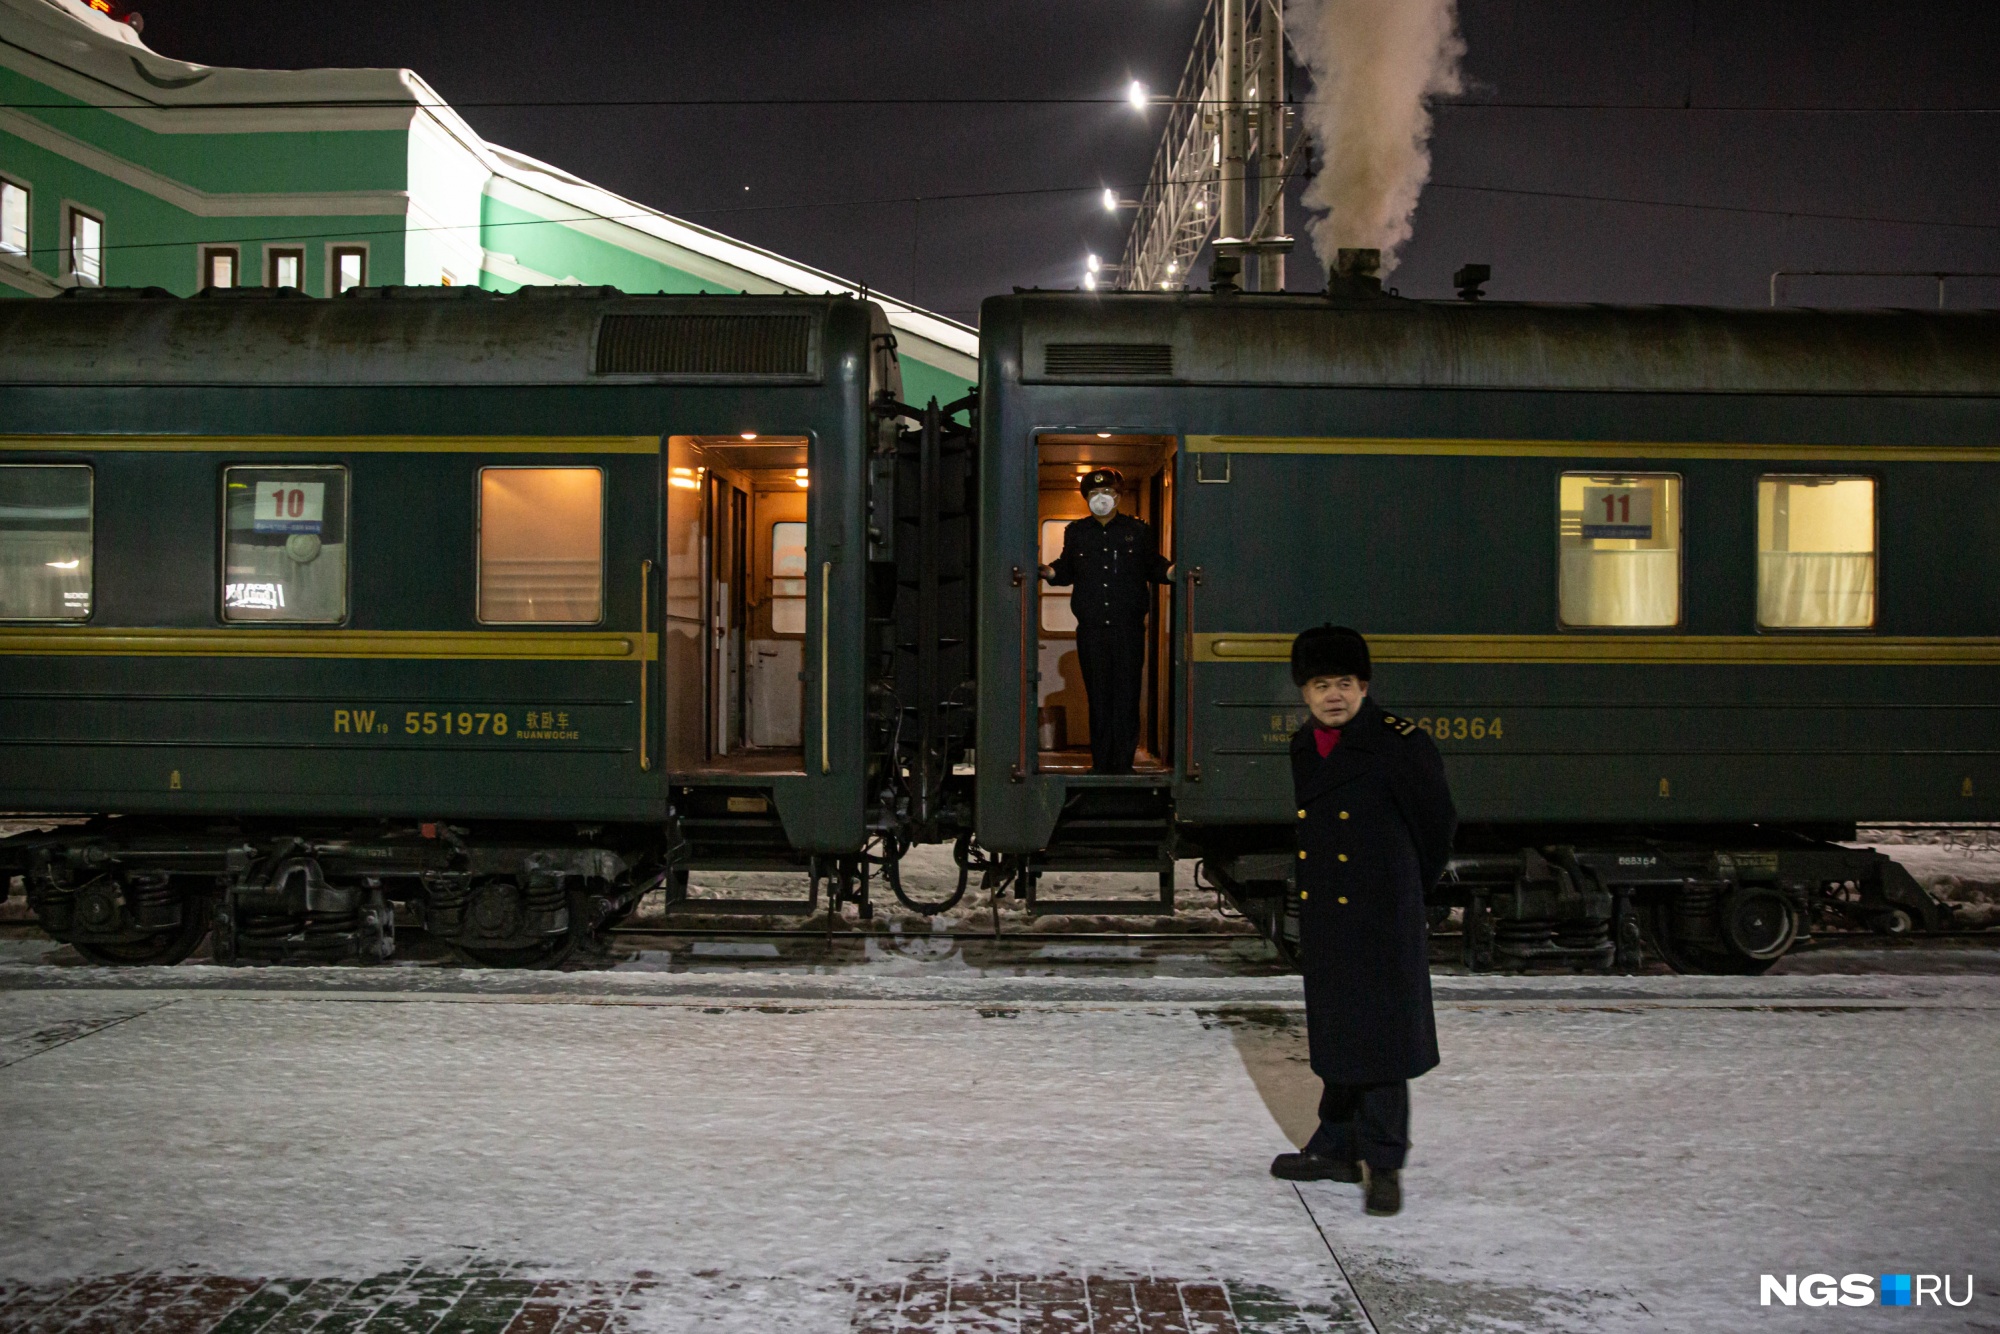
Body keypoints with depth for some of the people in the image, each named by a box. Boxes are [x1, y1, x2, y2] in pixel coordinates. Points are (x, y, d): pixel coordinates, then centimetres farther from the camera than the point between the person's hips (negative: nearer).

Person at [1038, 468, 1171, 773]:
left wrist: (1174, 571, -8)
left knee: (1126, 698, -5)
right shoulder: (1076, 532, 15)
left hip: (1129, 628, -2)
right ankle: (1100, 766, 8)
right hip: (1091, 629, 2)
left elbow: (1154, 567, 12)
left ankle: (1123, 765, -2)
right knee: (1098, 698, 3)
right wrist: (1045, 571, -2)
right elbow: (1066, 571, 18)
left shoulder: (1138, 530, 10)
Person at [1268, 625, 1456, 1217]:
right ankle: (1337, 1147, 26)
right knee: (1336, 1035, 15)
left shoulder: (1401, 744, -12)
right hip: (1323, 919, 6)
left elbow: (1438, 829, -2)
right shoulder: (1303, 746, 8)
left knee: (1380, 1037, -3)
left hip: (1382, 920, -6)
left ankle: (1382, 1160, 6)